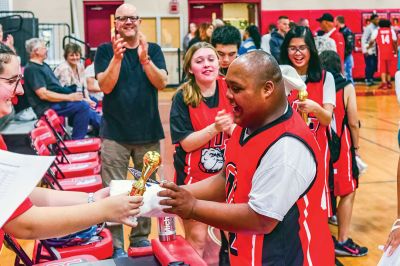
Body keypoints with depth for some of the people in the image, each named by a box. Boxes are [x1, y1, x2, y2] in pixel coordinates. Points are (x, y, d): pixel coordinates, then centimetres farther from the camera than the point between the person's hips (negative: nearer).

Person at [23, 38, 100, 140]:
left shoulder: (43, 65, 19)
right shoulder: (32, 69, -13)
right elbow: (43, 94, -22)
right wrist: (69, 97, -21)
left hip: (55, 101, 11)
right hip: (46, 107, -10)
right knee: (82, 106, -24)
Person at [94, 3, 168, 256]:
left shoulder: (153, 49, 6)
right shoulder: (105, 50, 1)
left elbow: (162, 83, -7)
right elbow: (106, 86, -11)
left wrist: (145, 59, -23)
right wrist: (117, 57, -23)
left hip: (148, 133, 2)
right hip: (115, 134, -2)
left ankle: (141, 237, 25)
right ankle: (115, 245, 8)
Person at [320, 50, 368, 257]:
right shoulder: (346, 87, -10)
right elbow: (353, 123, -10)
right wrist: (356, 147, 3)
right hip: (340, 146, -5)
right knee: (348, 193, 6)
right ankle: (342, 241, 8)